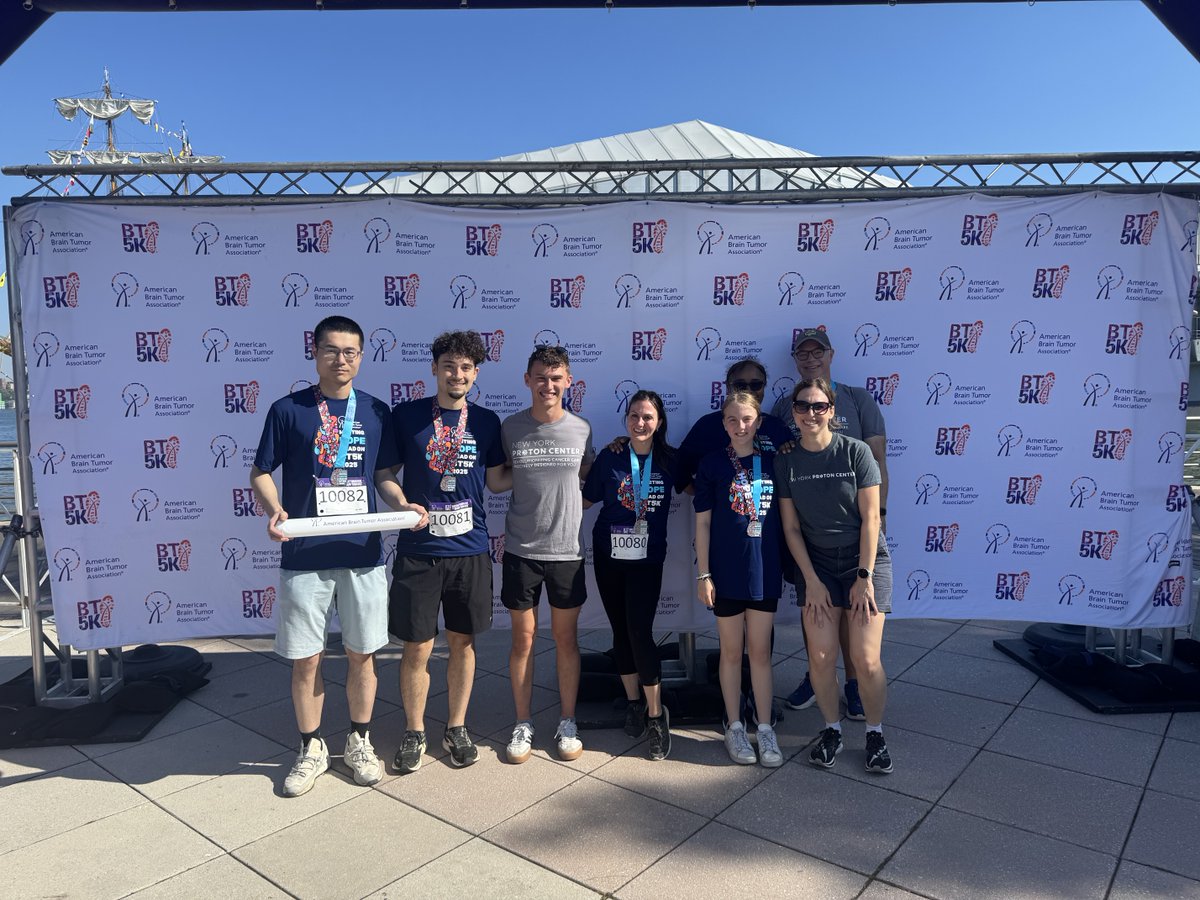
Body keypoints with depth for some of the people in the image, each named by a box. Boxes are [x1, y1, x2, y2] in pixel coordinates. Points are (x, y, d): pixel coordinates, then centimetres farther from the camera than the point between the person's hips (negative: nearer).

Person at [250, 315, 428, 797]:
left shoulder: (376, 412, 5)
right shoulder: (287, 409, -2)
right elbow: (260, 473, 1)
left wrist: (404, 505, -9)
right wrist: (273, 509, -19)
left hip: (363, 554, 2)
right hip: (304, 558, -2)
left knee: (362, 654, 11)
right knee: (306, 660, 8)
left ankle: (359, 741, 31)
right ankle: (311, 749, 28)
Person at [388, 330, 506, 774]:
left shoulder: (486, 421, 5)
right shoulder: (405, 415, -1)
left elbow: (496, 479, 9)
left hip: (469, 549, 2)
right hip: (417, 550, -2)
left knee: (462, 642, 13)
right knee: (417, 647, 5)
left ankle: (457, 728, 31)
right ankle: (414, 732, 26)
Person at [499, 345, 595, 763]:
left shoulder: (581, 428, 0)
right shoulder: (510, 427, -3)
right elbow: (498, 478, 8)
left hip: (567, 550, 1)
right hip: (521, 550, 0)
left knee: (566, 637, 10)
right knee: (523, 637, 9)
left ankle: (567, 724, 25)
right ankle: (522, 724, 24)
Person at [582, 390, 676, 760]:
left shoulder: (669, 459, -1)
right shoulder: (610, 456, -2)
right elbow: (585, 499, 3)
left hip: (647, 559, -2)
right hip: (609, 556, 2)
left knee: (640, 631, -12)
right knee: (620, 630, 9)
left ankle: (656, 714, 2)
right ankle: (633, 701, 27)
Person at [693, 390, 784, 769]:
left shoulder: (773, 462, 3)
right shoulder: (712, 464, -4)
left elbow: (784, 516, 10)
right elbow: (702, 522, -3)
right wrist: (703, 574, -6)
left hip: (764, 570, 2)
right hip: (726, 571, -2)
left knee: (760, 651, 9)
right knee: (732, 652, 10)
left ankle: (765, 729, 20)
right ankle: (734, 727, 23)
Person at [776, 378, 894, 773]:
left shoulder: (855, 451, -9)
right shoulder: (786, 461, -2)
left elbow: (870, 517, -8)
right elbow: (791, 527, 0)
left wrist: (865, 576, -11)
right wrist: (811, 581, -5)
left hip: (864, 560, -2)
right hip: (817, 564, 2)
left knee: (866, 659, -7)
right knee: (821, 657, -4)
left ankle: (875, 732, 18)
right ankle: (832, 729, 20)